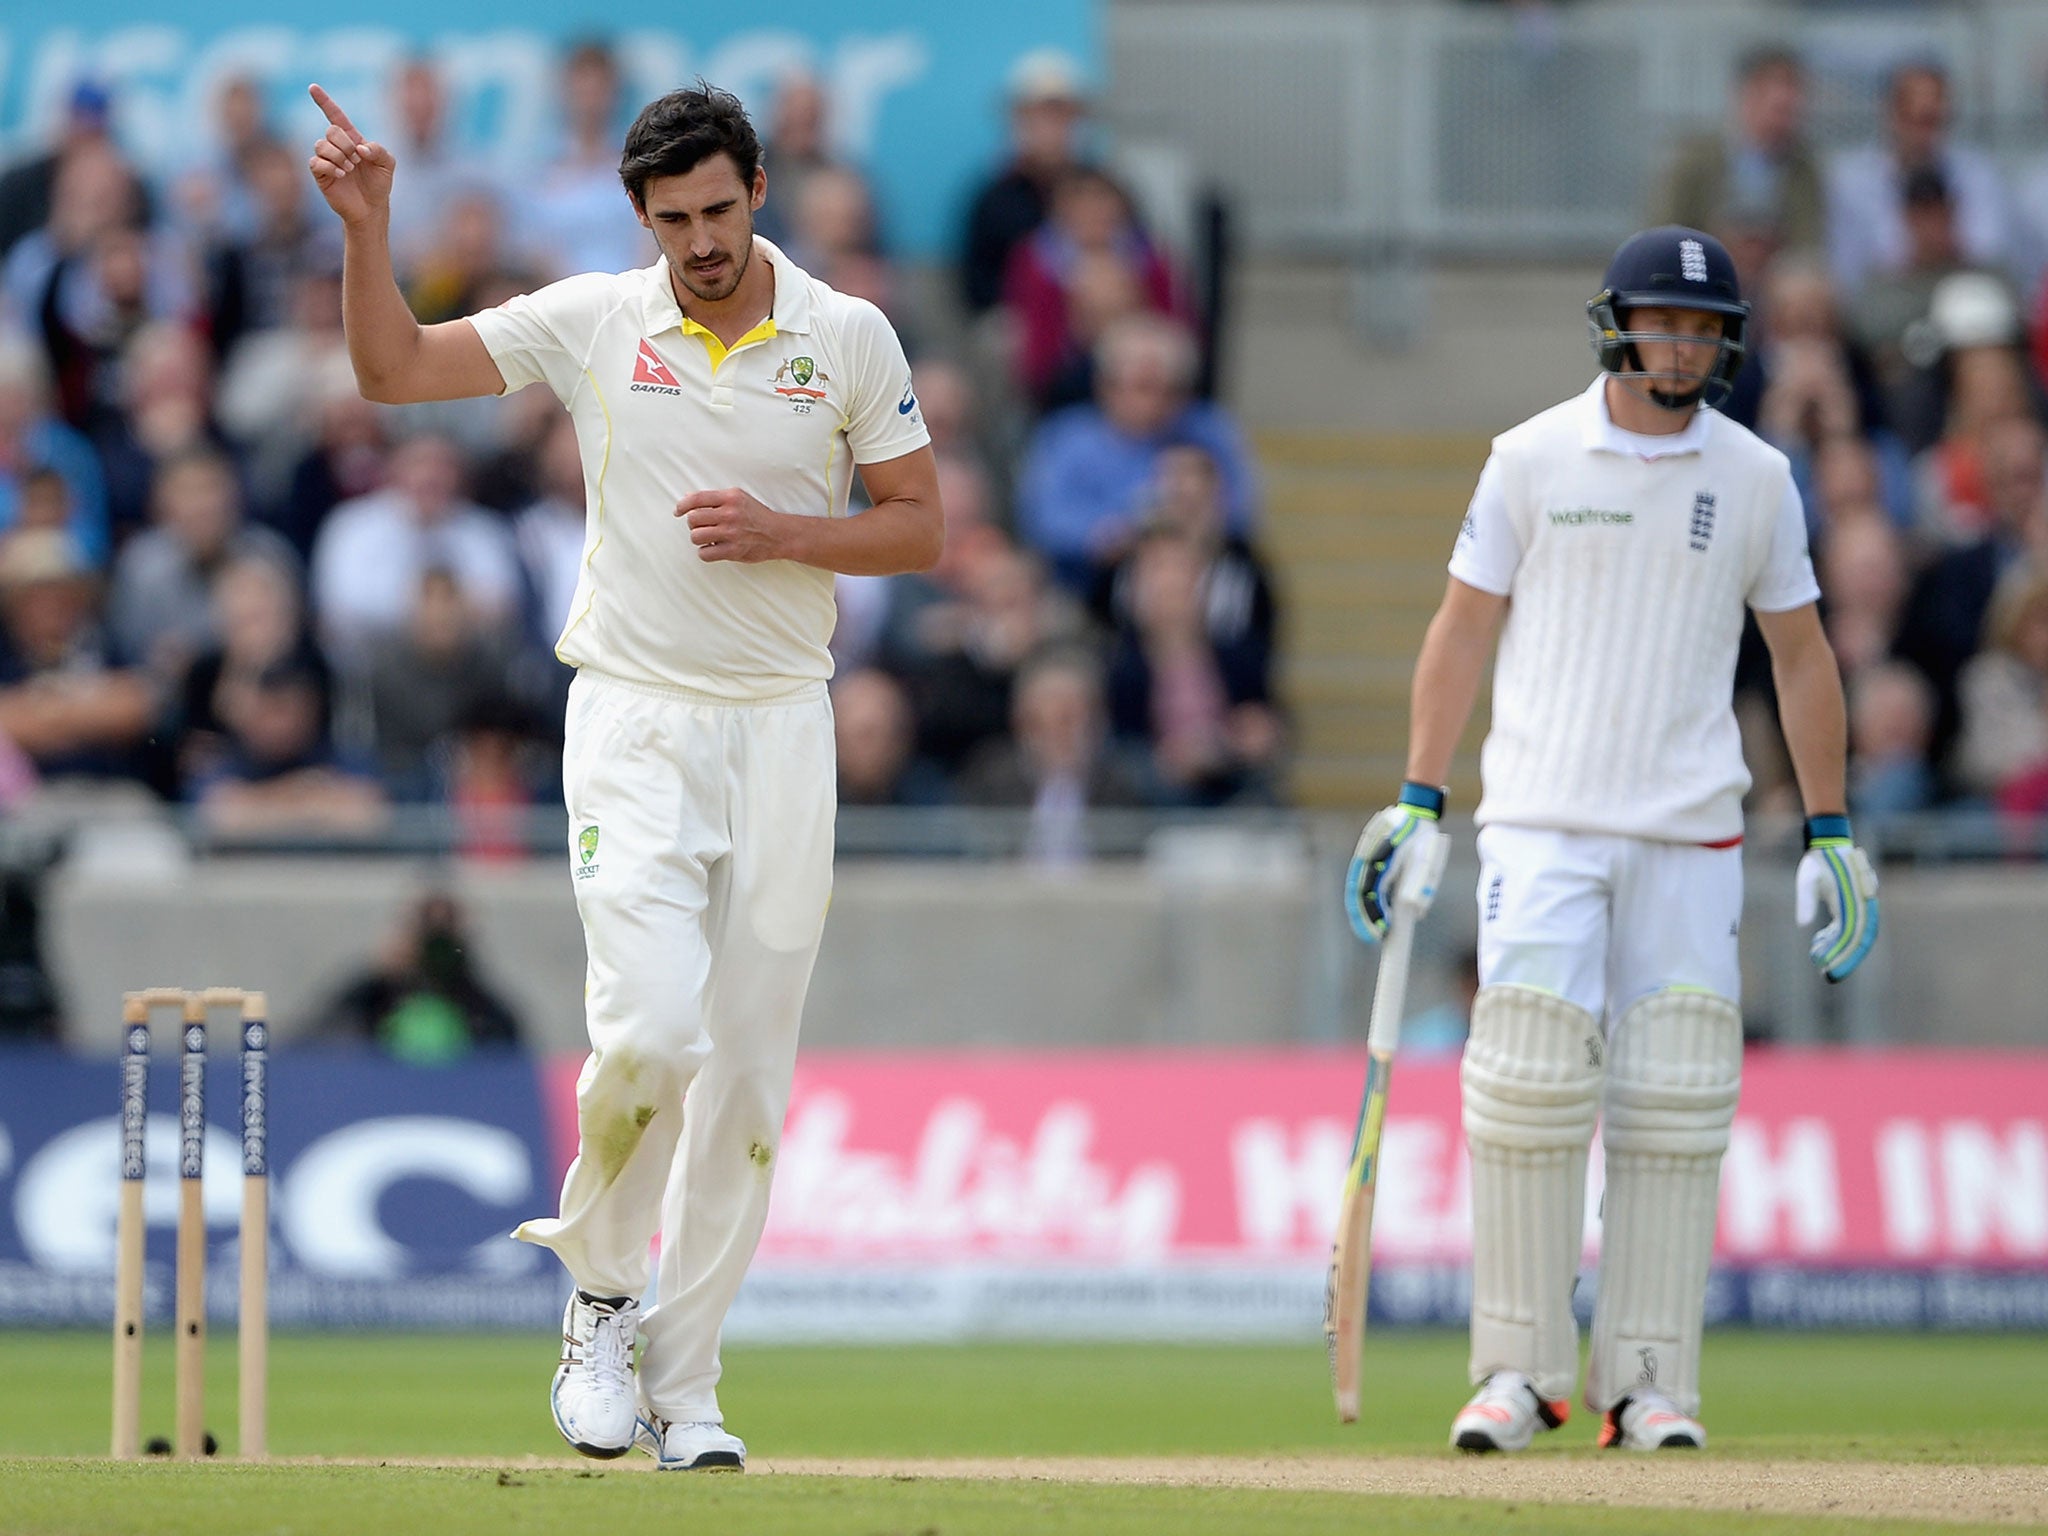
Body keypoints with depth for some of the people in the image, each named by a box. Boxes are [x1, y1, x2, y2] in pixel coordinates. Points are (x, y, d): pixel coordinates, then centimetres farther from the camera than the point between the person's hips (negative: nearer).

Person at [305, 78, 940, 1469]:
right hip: (635, 726, -1)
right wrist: (367, 230, -13)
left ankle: (683, 1384, 10)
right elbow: (393, 368, 2)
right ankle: (602, 1290, 6)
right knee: (651, 1030, -19)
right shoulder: (593, 322, 1)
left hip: (782, 728, 2)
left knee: (748, 1070, 1)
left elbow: (920, 526, 4)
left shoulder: (851, 338, 2)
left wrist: (784, 535, -12)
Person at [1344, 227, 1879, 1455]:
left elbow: (1801, 653, 12)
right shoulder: (1534, 458, 1)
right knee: (1528, 1088, -11)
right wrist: (1419, 805, -1)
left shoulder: (1755, 478, 6)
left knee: (1674, 1108, -2)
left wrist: (1832, 835, 9)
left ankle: (1648, 1382, 4)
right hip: (1543, 822, -2)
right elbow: (1464, 629, 5)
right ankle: (1519, 1371, -3)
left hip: (1690, 834, 2)